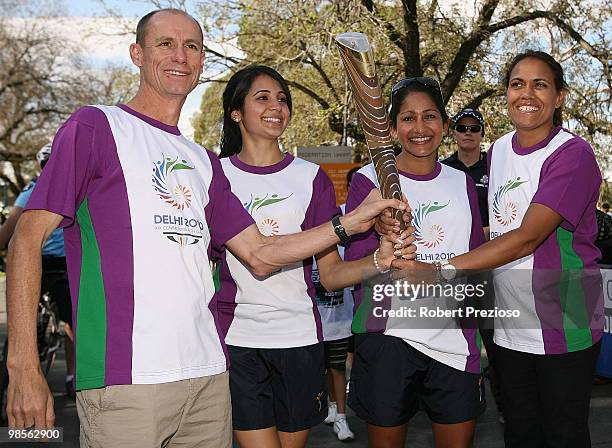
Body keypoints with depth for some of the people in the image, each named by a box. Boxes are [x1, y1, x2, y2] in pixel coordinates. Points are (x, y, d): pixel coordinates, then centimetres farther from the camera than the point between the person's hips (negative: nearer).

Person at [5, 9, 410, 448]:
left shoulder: (203, 161, 18)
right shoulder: (95, 127, 0)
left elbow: (259, 255, 17)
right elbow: (28, 237, -5)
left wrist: (349, 222, 7)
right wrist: (24, 366, -12)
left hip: (207, 372, 6)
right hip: (123, 378, -6)